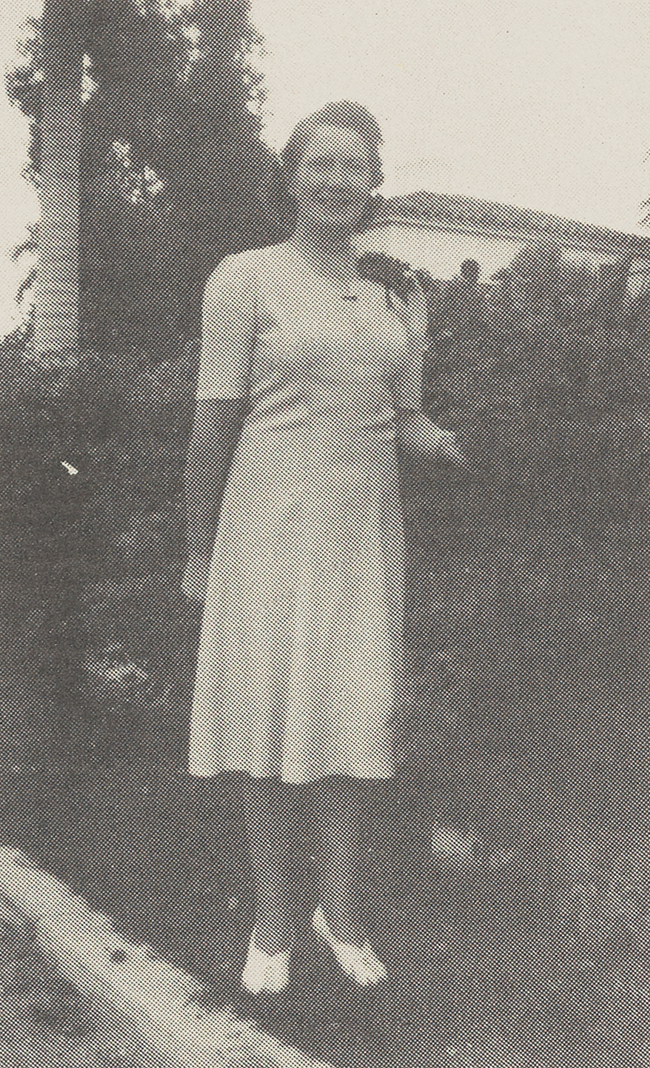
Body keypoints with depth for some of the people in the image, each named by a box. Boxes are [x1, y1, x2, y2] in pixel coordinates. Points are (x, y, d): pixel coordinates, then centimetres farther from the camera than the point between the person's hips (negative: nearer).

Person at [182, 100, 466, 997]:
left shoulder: (398, 295, 11)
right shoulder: (246, 279, -2)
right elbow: (215, 424, -3)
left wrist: (446, 442, -8)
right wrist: (199, 553, -3)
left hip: (365, 529, 4)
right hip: (272, 527, -3)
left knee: (353, 720, 6)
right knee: (269, 722, 2)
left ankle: (340, 910, 23)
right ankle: (273, 920, 19)